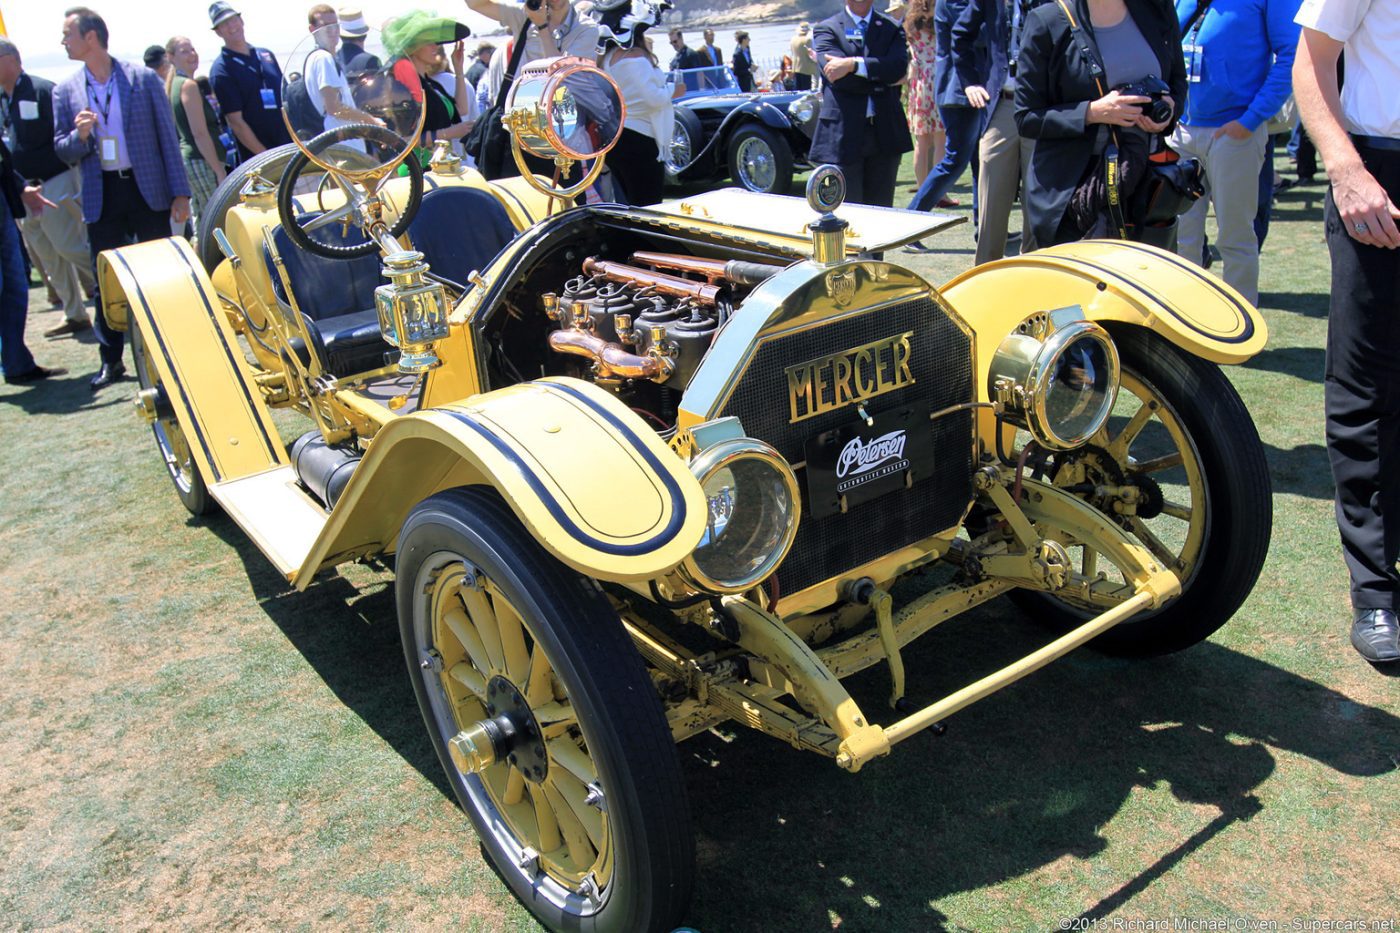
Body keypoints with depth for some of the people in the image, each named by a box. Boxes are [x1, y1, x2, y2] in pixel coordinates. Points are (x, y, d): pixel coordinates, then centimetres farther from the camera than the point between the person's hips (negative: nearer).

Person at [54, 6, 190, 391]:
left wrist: (180, 193, -5)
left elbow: (168, 137, 0)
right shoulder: (66, 92, 6)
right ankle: (111, 360, 15)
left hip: (148, 190, -2)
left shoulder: (144, 79, -1)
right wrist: (80, 136, -15)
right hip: (101, 197, 3)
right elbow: (62, 150, 8)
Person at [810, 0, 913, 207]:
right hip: (843, 134, -3)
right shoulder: (826, 29, 6)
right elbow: (838, 78, -10)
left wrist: (853, 64, -17)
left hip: (885, 132, 3)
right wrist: (883, 81, -7)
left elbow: (899, 66, -8)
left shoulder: (892, 29, 13)